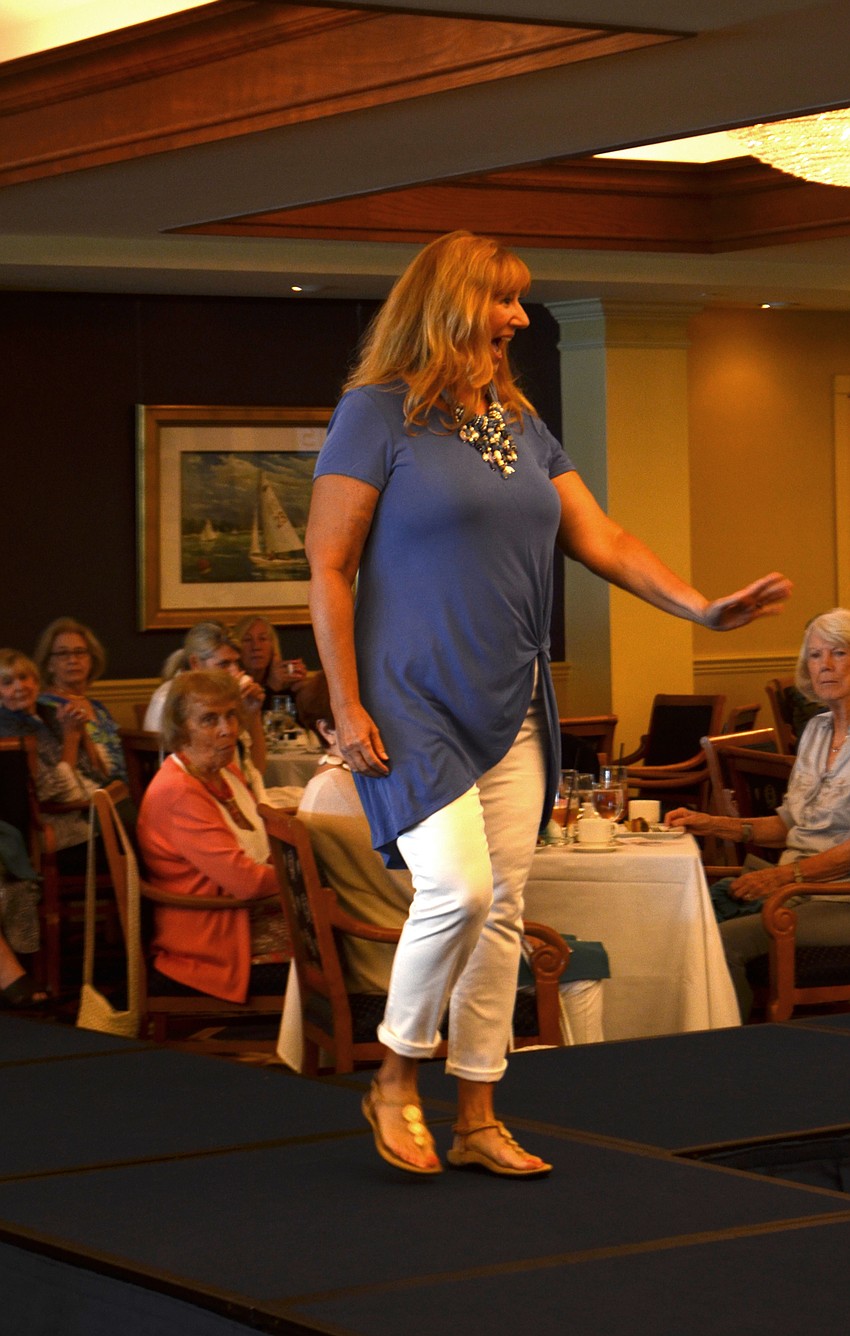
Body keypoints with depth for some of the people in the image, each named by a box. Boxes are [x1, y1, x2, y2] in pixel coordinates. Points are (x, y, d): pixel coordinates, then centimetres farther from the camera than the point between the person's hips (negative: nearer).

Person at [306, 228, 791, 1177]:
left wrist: (703, 608, -4)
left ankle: (477, 1120, 14)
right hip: (412, 706, -7)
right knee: (457, 889, -18)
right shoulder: (378, 415, -6)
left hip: (509, 709, 7)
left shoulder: (521, 427, 14)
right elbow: (328, 565, -9)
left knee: (502, 909, 5)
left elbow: (604, 542, 10)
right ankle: (394, 1081, 5)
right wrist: (346, 704, -14)